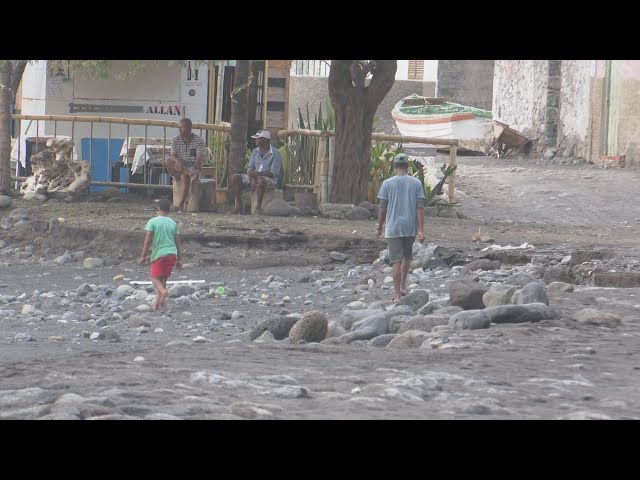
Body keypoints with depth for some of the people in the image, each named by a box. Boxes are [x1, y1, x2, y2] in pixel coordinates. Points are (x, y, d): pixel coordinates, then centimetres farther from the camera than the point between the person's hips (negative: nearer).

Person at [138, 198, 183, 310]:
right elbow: (178, 243, 10)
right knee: (163, 278, 12)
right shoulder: (173, 223, 9)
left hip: (159, 253, -4)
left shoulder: (152, 222, -3)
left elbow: (148, 240, -8)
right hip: (172, 254, 4)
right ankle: (157, 303, 8)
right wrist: (179, 260, 16)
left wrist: (143, 256, -2)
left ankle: (162, 291, -29)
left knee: (155, 277, 1)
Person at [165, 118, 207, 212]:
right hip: (179, 166, 3)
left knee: (185, 177, -38)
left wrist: (196, 167, -33)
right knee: (168, 162, -30)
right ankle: (189, 173, -34)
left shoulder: (199, 140, -1)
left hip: (193, 166, -3)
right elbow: (173, 155, -3)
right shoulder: (175, 140, 6)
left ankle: (181, 204, -46)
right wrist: (177, 160, -29)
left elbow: (200, 157, -12)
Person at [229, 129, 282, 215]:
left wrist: (257, 173, -30)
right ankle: (238, 206, -16)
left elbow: (274, 173, -19)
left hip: (271, 180, -7)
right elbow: (250, 168, 9)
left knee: (261, 180, -42)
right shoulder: (255, 151, 11)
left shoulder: (275, 153, -10)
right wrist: (252, 178, -15)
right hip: (255, 178, 7)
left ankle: (258, 207, -32)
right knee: (235, 178, -10)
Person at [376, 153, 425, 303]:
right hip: (411, 228, 2)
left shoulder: (387, 184, -3)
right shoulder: (416, 183, 0)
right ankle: (403, 286, 25)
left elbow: (382, 208, -1)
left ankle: (397, 294, -4)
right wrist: (420, 230, -5)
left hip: (393, 228, -2)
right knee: (407, 256, 23)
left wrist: (379, 228, 9)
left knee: (396, 261, -2)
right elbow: (420, 207, -5)